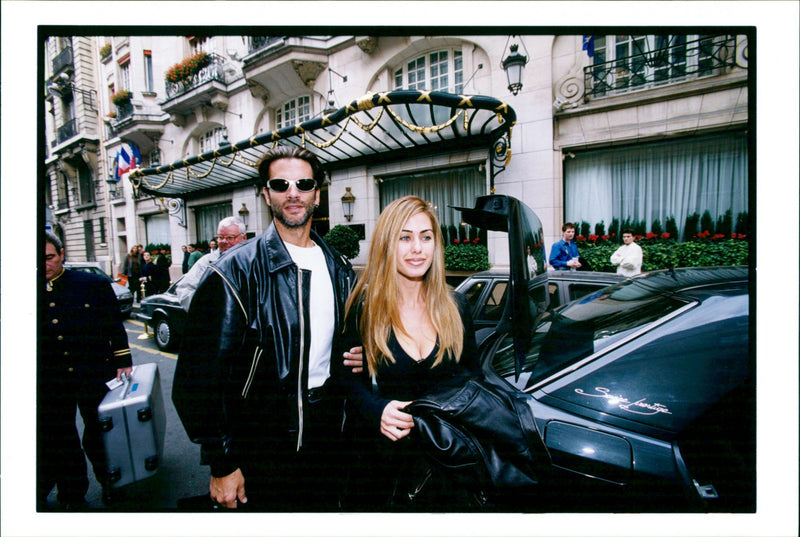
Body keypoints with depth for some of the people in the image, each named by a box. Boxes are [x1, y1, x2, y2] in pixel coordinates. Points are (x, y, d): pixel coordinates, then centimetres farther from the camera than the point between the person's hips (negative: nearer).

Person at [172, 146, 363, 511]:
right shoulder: (237, 271, -15)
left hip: (327, 436, 5)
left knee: (326, 507, 22)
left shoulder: (339, 268, 3)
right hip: (264, 446, -4)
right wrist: (221, 464, -11)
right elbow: (201, 376, -14)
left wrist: (358, 356, -7)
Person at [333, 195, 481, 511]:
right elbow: (347, 376, -4)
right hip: (381, 453, -2)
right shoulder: (364, 308, -10)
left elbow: (472, 370, 7)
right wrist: (376, 410, -21)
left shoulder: (455, 306, -2)